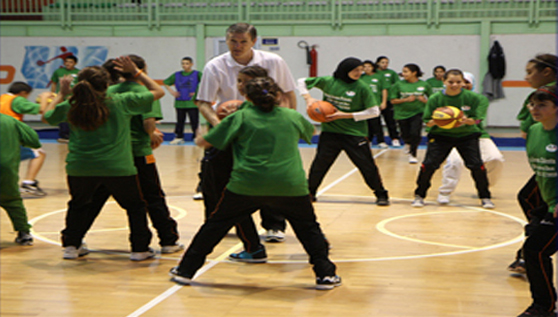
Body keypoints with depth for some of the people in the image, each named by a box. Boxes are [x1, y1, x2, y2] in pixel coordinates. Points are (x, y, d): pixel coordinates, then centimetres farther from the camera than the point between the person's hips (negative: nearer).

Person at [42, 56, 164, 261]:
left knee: (78, 205, 27)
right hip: (118, 167, -2)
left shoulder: (70, 107, 0)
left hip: (80, 168, 2)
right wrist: (135, 72, 12)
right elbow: (158, 91, 6)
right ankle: (140, 248, 17)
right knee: (135, 206, 17)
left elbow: (46, 116, 19)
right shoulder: (122, 102, -5)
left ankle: (71, 246, 27)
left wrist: (62, 94, 23)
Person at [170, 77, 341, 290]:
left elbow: (202, 142, 11)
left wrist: (199, 138, 33)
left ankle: (186, 270, 21)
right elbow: (311, 131, 37)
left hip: (247, 185, -1)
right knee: (308, 228, 20)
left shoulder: (240, 117, 6)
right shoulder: (292, 117, 13)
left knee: (216, 224, 15)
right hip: (290, 186, 1)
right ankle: (325, 274, 17)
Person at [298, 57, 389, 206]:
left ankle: (381, 195, 14)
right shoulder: (328, 82, -2)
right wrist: (308, 97, -8)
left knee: (366, 165, -1)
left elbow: (374, 111, -9)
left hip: (354, 134, -2)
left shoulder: (362, 88, -8)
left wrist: (346, 115, -13)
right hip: (330, 132, 2)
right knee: (320, 163, 6)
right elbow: (302, 82, 10)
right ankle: (310, 191, 26)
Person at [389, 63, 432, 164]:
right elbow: (393, 100, -3)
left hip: (417, 113, -1)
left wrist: (425, 100, -14)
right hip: (402, 113, 1)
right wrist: (406, 100, -15)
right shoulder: (399, 85, -4)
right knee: (405, 135, 9)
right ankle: (408, 144, 47)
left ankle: (413, 155, 8)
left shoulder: (424, 85, -3)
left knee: (415, 134, -14)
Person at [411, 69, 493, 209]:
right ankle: (419, 196, 11)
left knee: (477, 166, -8)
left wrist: (467, 120, -29)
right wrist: (434, 122, -29)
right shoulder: (435, 99, -10)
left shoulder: (472, 98, -9)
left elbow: (476, 119, -6)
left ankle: (485, 197, 13)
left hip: (466, 135, 0)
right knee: (428, 165, -10)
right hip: (441, 135, 0)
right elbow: (427, 121, -5)